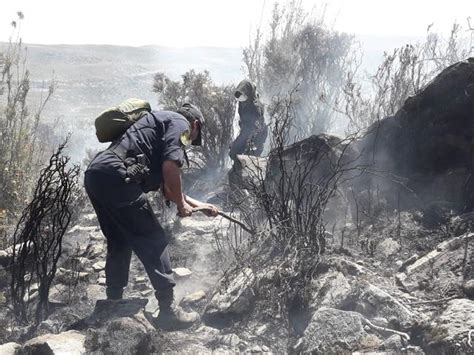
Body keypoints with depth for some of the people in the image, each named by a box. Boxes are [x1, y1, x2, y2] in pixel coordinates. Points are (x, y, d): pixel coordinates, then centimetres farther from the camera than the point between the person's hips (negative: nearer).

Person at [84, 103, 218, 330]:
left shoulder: (161, 124, 33)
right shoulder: (180, 123, 7)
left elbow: (166, 187, 37)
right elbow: (170, 166, -11)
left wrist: (197, 204, 43)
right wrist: (181, 204, 2)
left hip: (94, 175, 10)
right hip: (116, 176, -10)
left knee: (119, 243, 22)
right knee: (154, 241, -2)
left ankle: (113, 304, 30)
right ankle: (168, 310, 1)